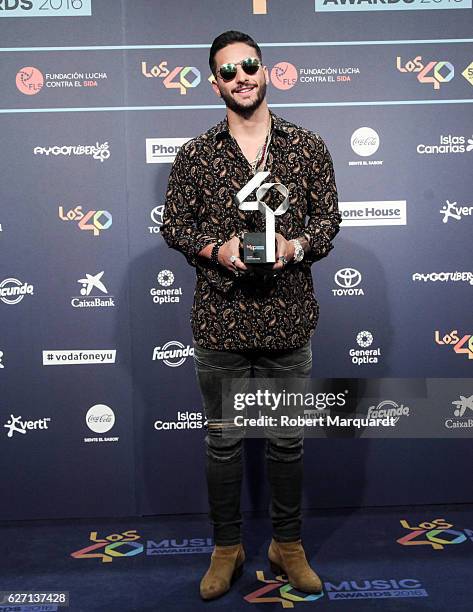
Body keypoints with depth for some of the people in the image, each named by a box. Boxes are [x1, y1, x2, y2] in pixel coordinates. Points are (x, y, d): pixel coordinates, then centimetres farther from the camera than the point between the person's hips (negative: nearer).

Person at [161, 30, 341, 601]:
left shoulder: (308, 147, 4)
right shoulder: (194, 154, 3)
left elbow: (328, 216, 6)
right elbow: (174, 225, 5)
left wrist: (297, 246, -14)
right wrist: (216, 250, -14)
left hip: (288, 317, 1)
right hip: (220, 319, 0)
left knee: (288, 439, 13)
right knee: (223, 440, 11)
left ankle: (288, 545, 34)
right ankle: (226, 548, 31)